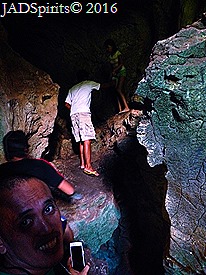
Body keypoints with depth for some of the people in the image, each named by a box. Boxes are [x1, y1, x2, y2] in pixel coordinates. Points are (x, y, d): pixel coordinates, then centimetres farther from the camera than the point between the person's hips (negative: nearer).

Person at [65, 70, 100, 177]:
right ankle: (88, 166, -21)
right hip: (83, 112, -6)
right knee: (87, 139, -14)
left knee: (81, 140, 9)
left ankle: (82, 163, 10)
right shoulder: (89, 83, 14)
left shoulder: (72, 89, 27)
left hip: (73, 115, 7)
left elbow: (67, 104, 20)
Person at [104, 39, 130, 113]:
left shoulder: (118, 53, -8)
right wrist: (113, 72, 6)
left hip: (121, 72, -7)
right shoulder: (110, 55, 11)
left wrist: (114, 70, -26)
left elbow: (121, 64, -17)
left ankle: (126, 107, -22)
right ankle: (120, 110, -6)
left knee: (119, 90, -21)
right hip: (115, 74, 7)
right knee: (118, 91, -3)